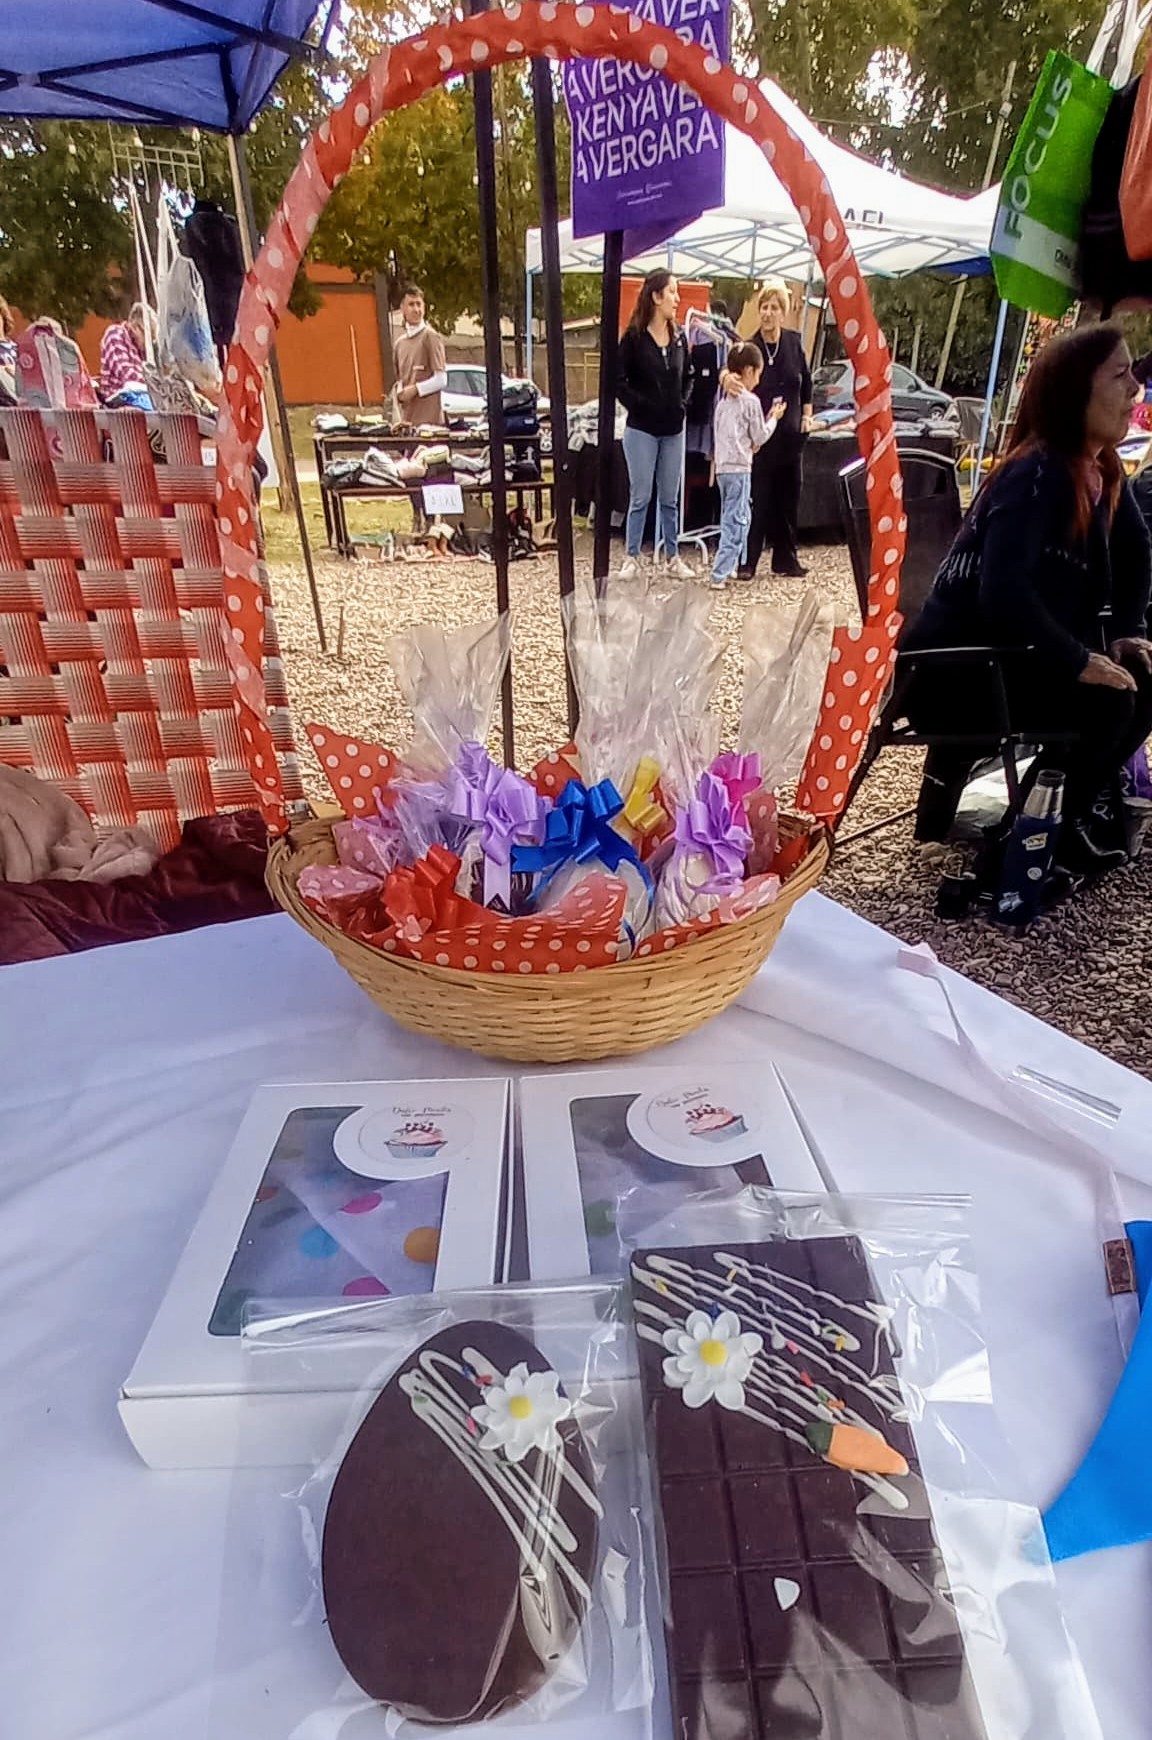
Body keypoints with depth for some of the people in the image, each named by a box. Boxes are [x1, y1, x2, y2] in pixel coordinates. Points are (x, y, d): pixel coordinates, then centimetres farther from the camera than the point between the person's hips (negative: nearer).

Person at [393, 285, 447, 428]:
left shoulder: (430, 336, 0)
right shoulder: (399, 343, 16)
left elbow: (441, 381, -6)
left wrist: (415, 389, -8)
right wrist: (400, 393, 2)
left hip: (429, 418, -5)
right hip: (406, 418, 5)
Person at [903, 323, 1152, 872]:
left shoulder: (1102, 472, 7)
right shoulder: (1036, 474, -20)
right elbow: (1003, 594, -32)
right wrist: (1080, 662, -25)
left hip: (1014, 656, 9)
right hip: (955, 672, -9)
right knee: (1106, 701, -19)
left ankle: (1068, 816, 19)